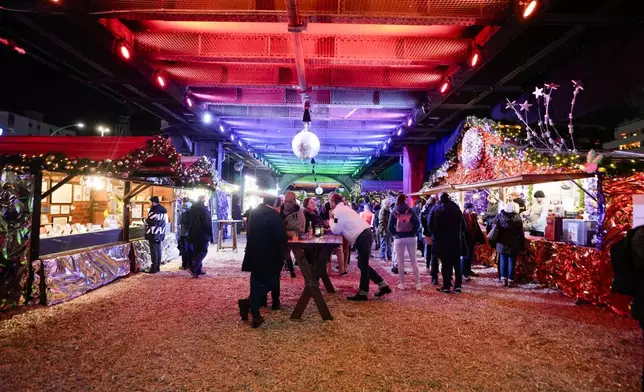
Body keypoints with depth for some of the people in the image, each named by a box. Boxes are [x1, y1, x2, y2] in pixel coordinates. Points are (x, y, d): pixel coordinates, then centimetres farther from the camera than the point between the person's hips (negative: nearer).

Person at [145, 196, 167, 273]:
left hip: (153, 234, -8)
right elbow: (165, 221, 14)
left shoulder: (154, 211, -16)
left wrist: (145, 221, 7)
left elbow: (148, 222, -13)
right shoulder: (164, 211, 10)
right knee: (158, 250, 13)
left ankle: (154, 268, 0)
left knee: (154, 250, -3)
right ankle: (158, 266, 18)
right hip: (160, 234, 8)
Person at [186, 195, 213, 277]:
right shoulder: (204, 209, -13)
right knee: (203, 251, -3)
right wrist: (210, 235, -9)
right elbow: (208, 223, -15)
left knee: (197, 251, 13)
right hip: (202, 234, -8)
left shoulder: (192, 209, 11)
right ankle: (193, 268, -16)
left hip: (193, 234, 8)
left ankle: (198, 270, 14)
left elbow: (189, 222, 17)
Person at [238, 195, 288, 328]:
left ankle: (255, 314, 12)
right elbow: (282, 237, -16)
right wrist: (287, 235, 7)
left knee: (257, 283, 14)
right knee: (271, 281, 7)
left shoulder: (253, 212, 7)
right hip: (268, 255, -6)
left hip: (254, 254, 7)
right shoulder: (274, 215, -14)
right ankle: (248, 302, -12)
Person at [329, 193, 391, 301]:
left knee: (363, 265, -1)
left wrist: (331, 220, 6)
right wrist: (333, 220, 18)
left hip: (362, 237, -10)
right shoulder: (343, 208, 21)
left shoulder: (338, 211, -9)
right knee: (362, 265, 16)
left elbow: (336, 230, -9)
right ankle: (384, 285, 20)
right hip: (365, 235, 10)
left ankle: (362, 293, 9)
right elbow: (342, 228, 26)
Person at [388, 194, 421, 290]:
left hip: (399, 238, -1)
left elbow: (390, 227, -5)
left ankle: (402, 284, 10)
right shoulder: (410, 211, 2)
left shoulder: (394, 212, 1)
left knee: (400, 262, 7)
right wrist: (413, 232, 6)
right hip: (411, 237, 1)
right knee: (413, 261, 6)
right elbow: (417, 224, -6)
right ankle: (418, 283, 6)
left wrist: (395, 234, 9)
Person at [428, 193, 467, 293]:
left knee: (445, 264, 2)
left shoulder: (435, 209, -5)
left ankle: (446, 286, 4)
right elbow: (463, 225, 7)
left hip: (441, 241, -2)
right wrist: (459, 234, 14)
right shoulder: (456, 208, 5)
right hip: (456, 240, 3)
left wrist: (434, 235, 8)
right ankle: (458, 285, 10)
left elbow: (430, 225, -5)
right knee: (457, 263, 9)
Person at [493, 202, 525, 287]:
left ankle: (504, 279, 11)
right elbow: (521, 234, -4)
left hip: (502, 244, 2)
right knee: (511, 262, 4)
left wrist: (494, 242, 13)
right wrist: (522, 246, 3)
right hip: (513, 245, -2)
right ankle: (510, 280, 7)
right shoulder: (517, 218, -8)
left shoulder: (500, 216, -3)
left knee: (503, 261, 9)